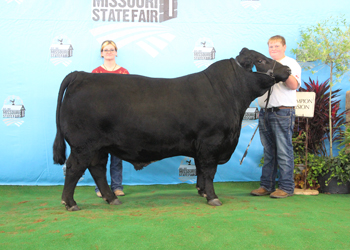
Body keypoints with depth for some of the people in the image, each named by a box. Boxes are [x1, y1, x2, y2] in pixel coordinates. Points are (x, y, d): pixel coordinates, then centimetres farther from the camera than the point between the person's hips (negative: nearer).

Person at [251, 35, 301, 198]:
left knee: (284, 151, -5)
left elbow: (294, 85, -13)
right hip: (265, 112, 6)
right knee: (268, 152, 9)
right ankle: (266, 185, 14)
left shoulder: (291, 64, 2)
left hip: (283, 112, -6)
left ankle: (286, 187, 1)